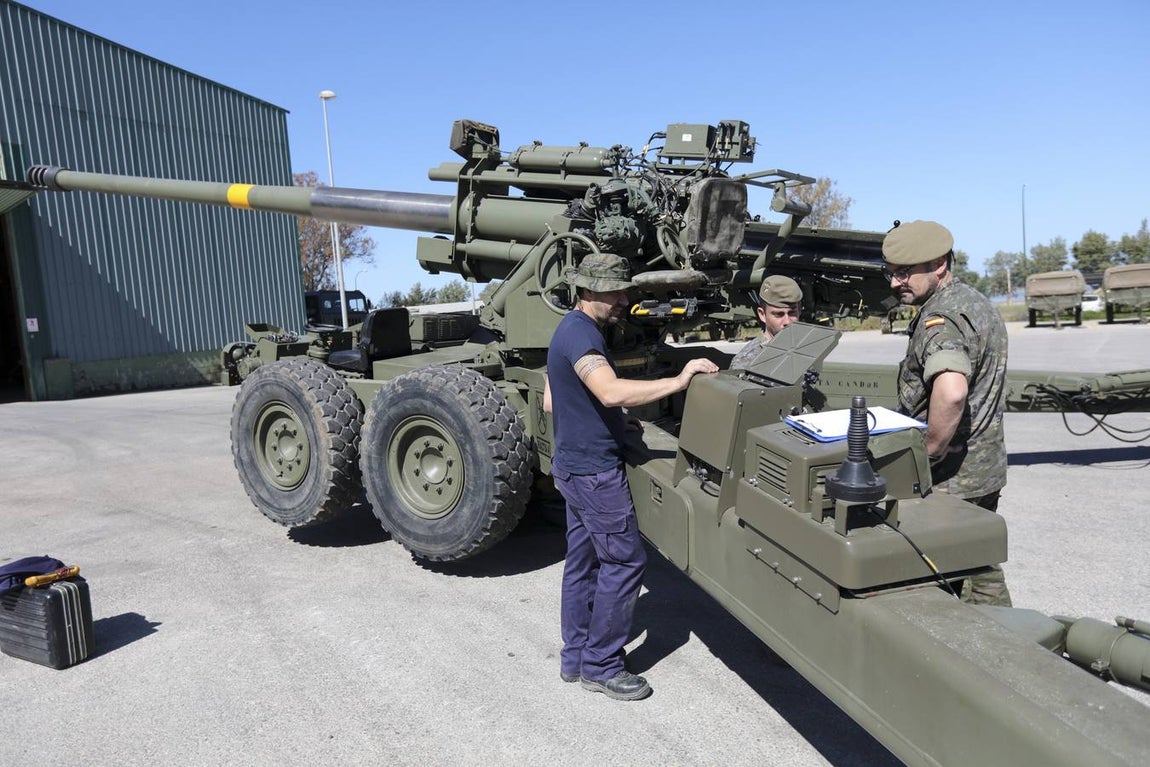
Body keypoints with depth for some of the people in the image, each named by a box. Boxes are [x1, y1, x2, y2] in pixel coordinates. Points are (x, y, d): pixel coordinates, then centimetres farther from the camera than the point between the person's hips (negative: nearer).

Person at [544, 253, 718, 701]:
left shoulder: (572, 330, 14)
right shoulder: (581, 334, -19)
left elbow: (551, 402, 19)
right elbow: (612, 392, -36)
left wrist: (611, 423, 16)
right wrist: (677, 382, -31)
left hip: (575, 465, 10)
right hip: (594, 470, -10)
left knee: (582, 560, 15)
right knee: (625, 561, -2)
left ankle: (575, 657, 26)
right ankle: (600, 666, 9)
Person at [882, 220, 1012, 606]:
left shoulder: (941, 319, -21)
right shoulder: (974, 302, 12)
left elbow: (951, 391, -41)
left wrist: (929, 452, -26)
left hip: (950, 479, -10)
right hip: (985, 470, 10)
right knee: (982, 571, 22)